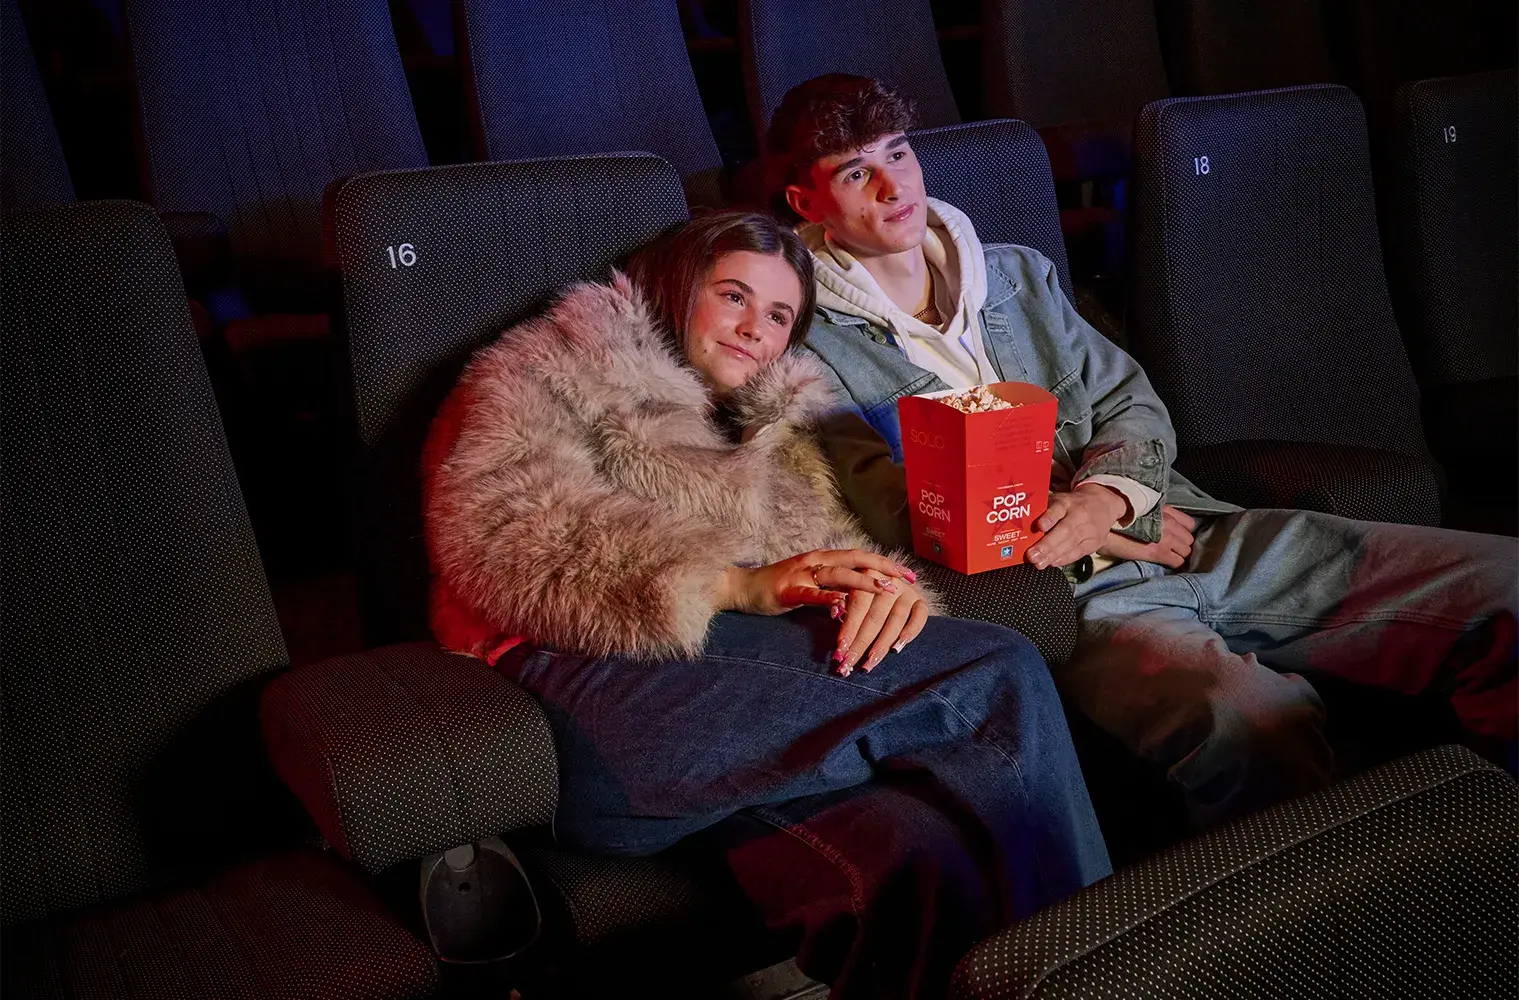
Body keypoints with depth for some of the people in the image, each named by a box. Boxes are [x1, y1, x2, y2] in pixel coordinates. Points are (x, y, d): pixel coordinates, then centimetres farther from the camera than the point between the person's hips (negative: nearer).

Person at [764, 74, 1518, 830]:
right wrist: (1117, 531, -6)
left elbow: (1135, 406, 17)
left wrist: (1105, 496, -9)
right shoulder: (810, 344, 5)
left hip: (1184, 532, 7)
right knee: (1248, 716, -39)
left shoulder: (1017, 276, 23)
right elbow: (899, 511, -8)